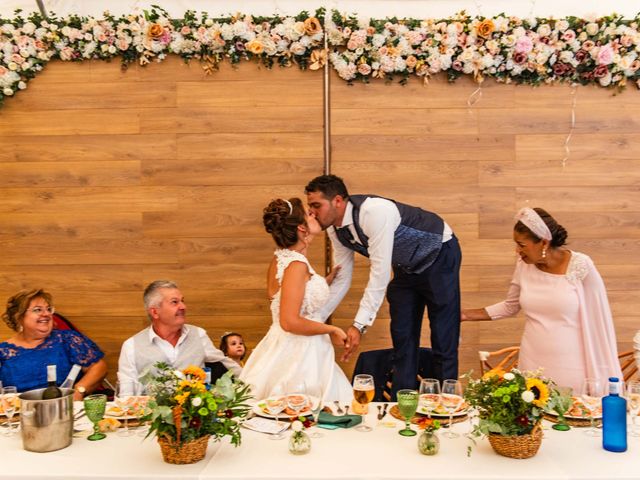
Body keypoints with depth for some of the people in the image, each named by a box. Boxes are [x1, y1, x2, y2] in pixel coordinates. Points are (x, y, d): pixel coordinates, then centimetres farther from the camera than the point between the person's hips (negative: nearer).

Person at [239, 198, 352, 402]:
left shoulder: (280, 259, 9)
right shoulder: (297, 264, -19)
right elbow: (290, 322, -24)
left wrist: (326, 281, 21)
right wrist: (331, 330, -13)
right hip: (297, 354, -9)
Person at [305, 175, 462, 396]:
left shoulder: (374, 212, -35)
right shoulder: (335, 228, -9)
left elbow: (380, 274, -37)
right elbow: (342, 279, -2)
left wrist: (359, 325, -38)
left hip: (439, 256, -7)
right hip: (407, 266, 8)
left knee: (443, 337, -4)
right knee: (402, 337, 7)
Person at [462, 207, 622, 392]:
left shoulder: (580, 266, -12)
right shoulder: (524, 266, -1)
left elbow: (599, 320, -5)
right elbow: (510, 306, 14)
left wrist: (604, 376, -2)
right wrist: (467, 314, 7)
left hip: (570, 368, -3)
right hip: (532, 365, 4)